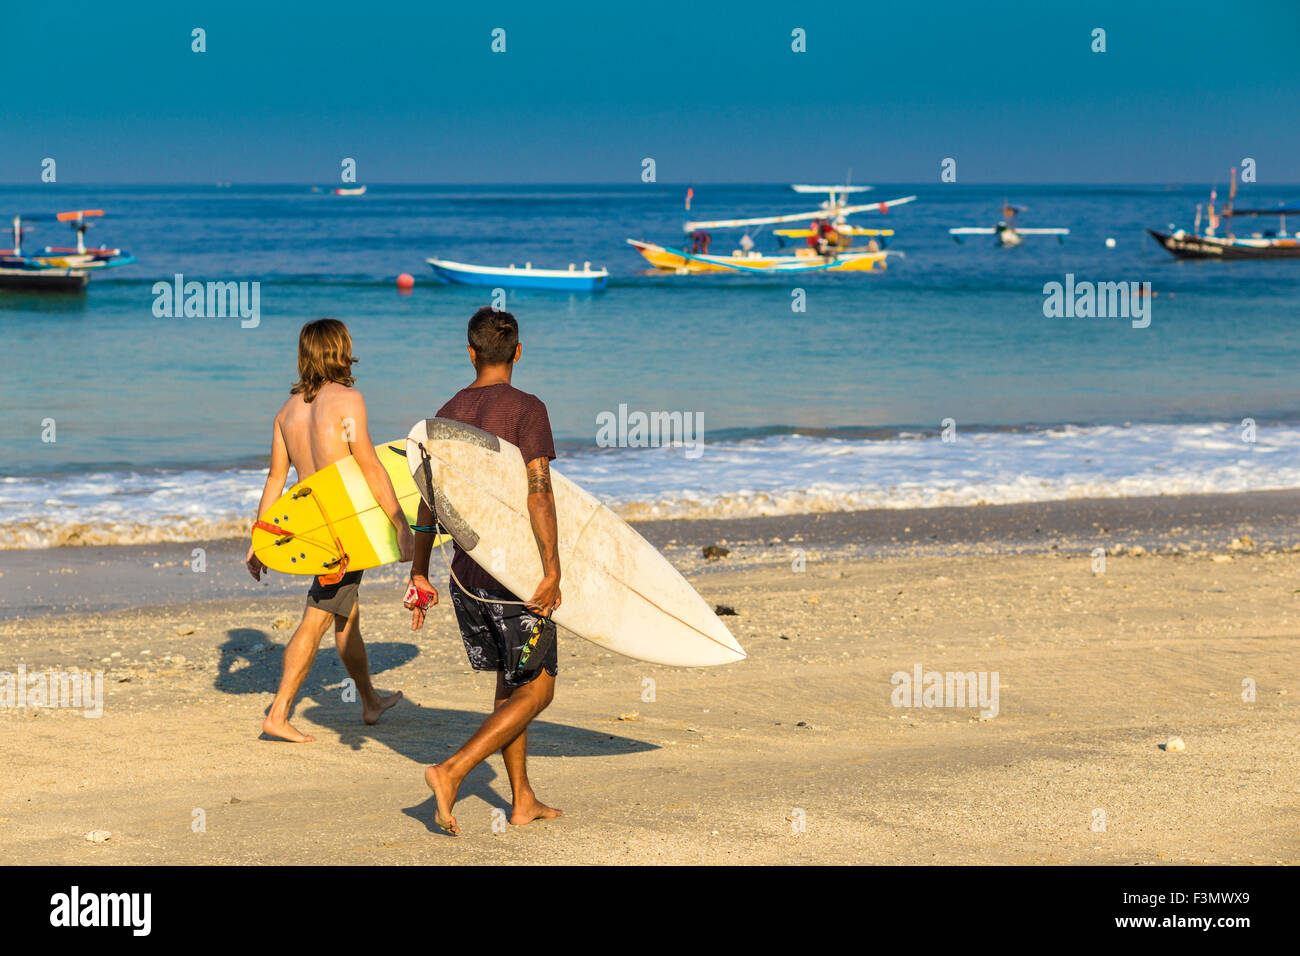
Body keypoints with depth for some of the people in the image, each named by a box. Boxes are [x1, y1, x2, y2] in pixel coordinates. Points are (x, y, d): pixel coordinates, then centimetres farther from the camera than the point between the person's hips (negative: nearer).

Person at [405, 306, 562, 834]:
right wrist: (552, 567, -19)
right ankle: (451, 771, -12)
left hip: (466, 573, 6)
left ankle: (523, 801, 21)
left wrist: (419, 572, 16)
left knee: (509, 682, 18)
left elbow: (429, 498, 10)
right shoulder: (526, 409, -11)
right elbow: (538, 490, -19)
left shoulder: (448, 414, 7)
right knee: (536, 689, 2)